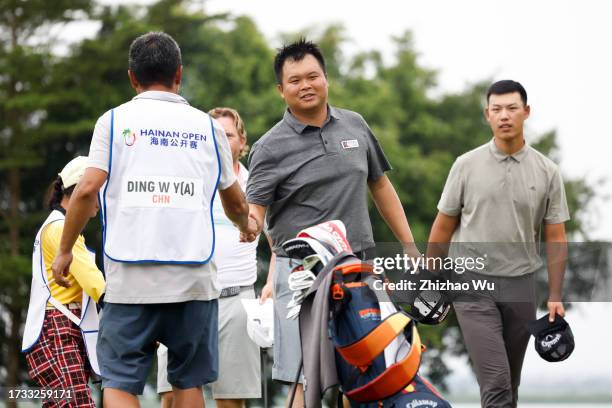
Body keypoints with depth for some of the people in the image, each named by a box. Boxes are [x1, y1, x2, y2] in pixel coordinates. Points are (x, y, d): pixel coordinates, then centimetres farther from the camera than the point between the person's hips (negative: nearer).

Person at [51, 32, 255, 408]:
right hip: (193, 277, 2)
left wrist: (65, 251, 7)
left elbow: (88, 189, -5)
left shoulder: (115, 120, 5)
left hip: (130, 277, -2)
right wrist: (247, 226, 45)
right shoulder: (207, 126, 12)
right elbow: (234, 200, 23)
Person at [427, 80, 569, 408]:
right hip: (473, 282, -3)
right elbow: (443, 226, 6)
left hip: (520, 285, 3)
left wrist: (555, 296, -3)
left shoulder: (547, 172, 2)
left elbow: (555, 237, 4)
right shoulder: (467, 165, -1)